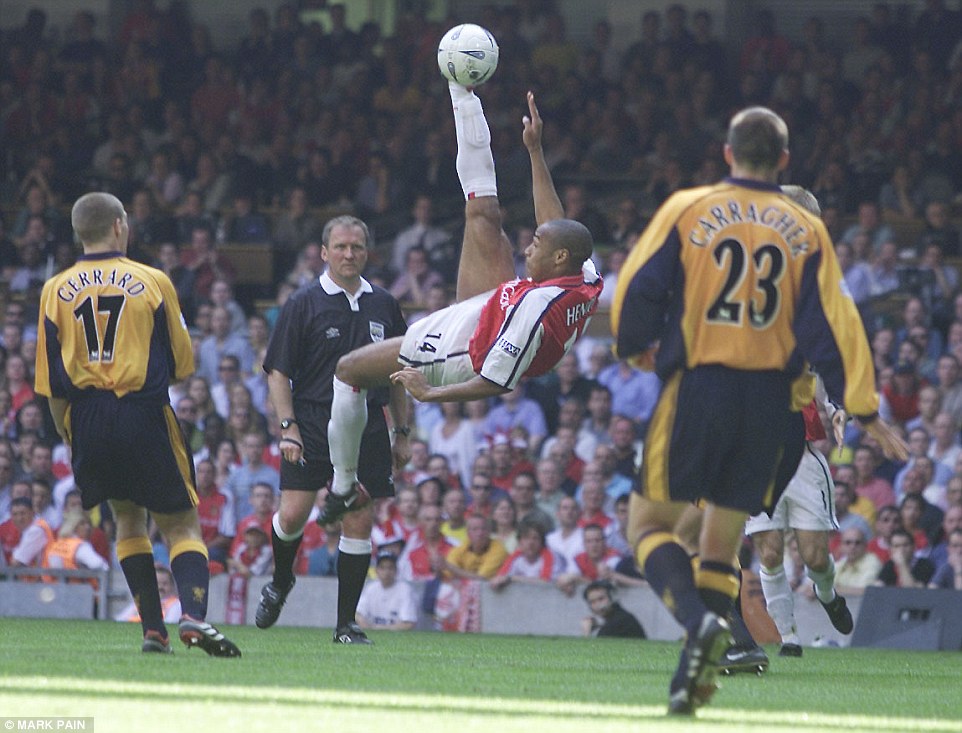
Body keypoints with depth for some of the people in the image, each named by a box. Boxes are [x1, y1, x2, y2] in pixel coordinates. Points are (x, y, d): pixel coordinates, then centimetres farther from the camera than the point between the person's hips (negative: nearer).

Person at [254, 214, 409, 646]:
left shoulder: (383, 305, 12)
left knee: (359, 524, -2)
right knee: (293, 514, -11)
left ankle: (346, 623, 5)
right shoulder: (304, 303, 0)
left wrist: (401, 432, 16)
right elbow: (278, 371, -1)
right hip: (312, 427, -3)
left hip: (367, 429, 3)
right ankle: (281, 582, 21)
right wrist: (288, 427, -11)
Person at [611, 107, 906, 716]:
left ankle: (700, 620, -20)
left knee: (649, 522, 7)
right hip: (770, 401, 3)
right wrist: (865, 410, 5)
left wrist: (636, 347, 18)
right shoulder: (806, 231, 5)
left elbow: (636, 289, -2)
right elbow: (834, 324, 1)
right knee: (723, 539, 12)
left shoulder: (686, 210, 0)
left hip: (696, 391, -3)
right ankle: (694, 678, 1)